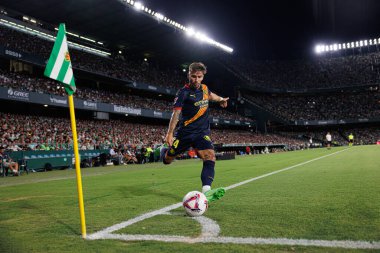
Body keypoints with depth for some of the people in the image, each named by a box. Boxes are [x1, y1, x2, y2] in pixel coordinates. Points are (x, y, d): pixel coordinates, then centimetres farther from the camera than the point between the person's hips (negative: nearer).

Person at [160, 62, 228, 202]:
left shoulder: (204, 88, 6)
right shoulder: (184, 92, -12)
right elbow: (176, 113, -21)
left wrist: (220, 99, 26)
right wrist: (169, 134, -28)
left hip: (202, 132, 3)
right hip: (185, 132, -3)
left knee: (210, 156, -23)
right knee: (167, 160, 10)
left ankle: (206, 192, -32)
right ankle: (165, 149, 47)